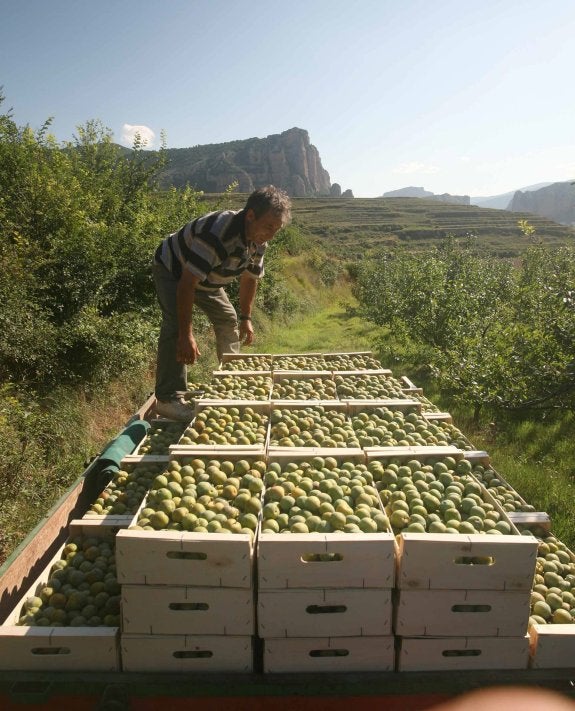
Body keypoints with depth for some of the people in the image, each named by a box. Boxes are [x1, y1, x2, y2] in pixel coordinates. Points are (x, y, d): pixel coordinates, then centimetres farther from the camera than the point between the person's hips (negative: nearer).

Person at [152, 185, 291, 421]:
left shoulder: (258, 241, -14)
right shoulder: (217, 233, -41)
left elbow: (250, 278, 4)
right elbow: (187, 283, -42)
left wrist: (245, 317, 6)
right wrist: (186, 335, -43)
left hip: (206, 279, 8)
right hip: (173, 270, -8)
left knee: (228, 319, 12)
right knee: (176, 326, -27)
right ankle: (168, 399, -25)